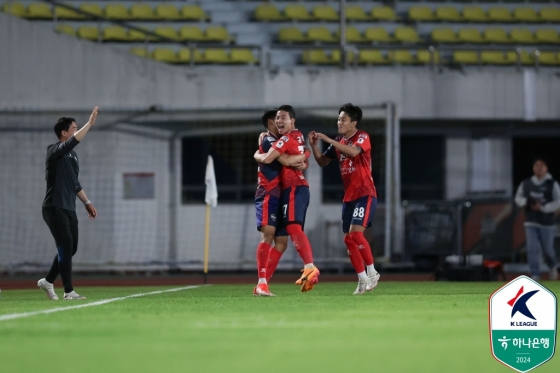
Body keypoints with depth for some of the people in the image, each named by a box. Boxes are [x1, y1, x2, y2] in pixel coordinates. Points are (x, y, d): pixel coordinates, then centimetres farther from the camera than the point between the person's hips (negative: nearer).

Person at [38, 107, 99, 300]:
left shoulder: (72, 154, 15)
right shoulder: (55, 151, -11)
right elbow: (73, 141, -32)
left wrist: (87, 202, 21)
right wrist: (89, 124, -36)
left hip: (69, 209, 9)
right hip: (54, 208, -9)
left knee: (71, 248, 10)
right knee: (66, 247, -13)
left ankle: (48, 281, 25)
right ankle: (69, 292, -12)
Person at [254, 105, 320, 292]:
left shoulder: (287, 138, -10)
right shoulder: (299, 137, 18)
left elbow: (267, 158, -17)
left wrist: (257, 154, 5)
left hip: (293, 189, -10)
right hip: (299, 187, 10)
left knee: (293, 228, -20)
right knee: (295, 230, 11)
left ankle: (309, 267, -32)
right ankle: (309, 268, 6)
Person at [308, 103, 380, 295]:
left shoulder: (362, 137, -9)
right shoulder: (338, 142, 11)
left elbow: (353, 151, -30)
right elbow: (322, 162, 17)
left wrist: (328, 139, -27)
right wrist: (314, 146, -1)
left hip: (365, 194, -7)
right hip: (348, 197, 7)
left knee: (356, 233, -20)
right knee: (349, 239, 2)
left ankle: (372, 272, -6)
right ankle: (363, 279, 9)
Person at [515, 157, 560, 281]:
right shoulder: (526, 184, 3)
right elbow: (518, 198, 9)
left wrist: (542, 207, -22)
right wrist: (525, 201, -14)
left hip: (546, 223, -2)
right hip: (530, 222, 2)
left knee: (548, 250, 7)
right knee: (532, 249, -6)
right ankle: (535, 275, -2)